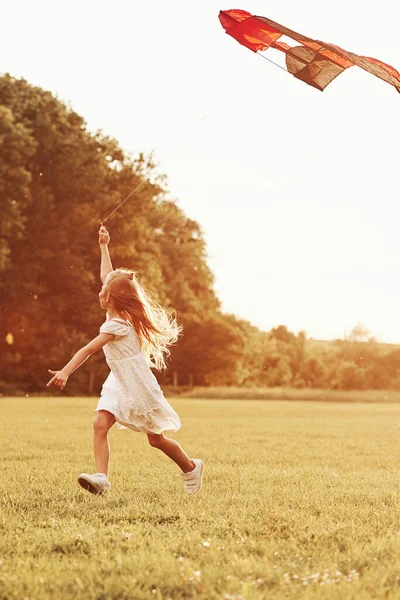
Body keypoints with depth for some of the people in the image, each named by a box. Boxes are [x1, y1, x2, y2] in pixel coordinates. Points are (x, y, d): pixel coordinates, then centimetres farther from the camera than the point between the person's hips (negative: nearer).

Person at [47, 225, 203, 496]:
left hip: (138, 386, -8)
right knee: (100, 424, -14)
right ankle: (101, 478, -25)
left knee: (156, 439, 5)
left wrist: (65, 372, -40)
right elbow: (108, 277, 16)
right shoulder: (116, 313, 2)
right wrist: (104, 247, 20)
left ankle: (192, 468, 26)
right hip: (119, 383, 8)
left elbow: (89, 349, -32)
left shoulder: (117, 324, -22)